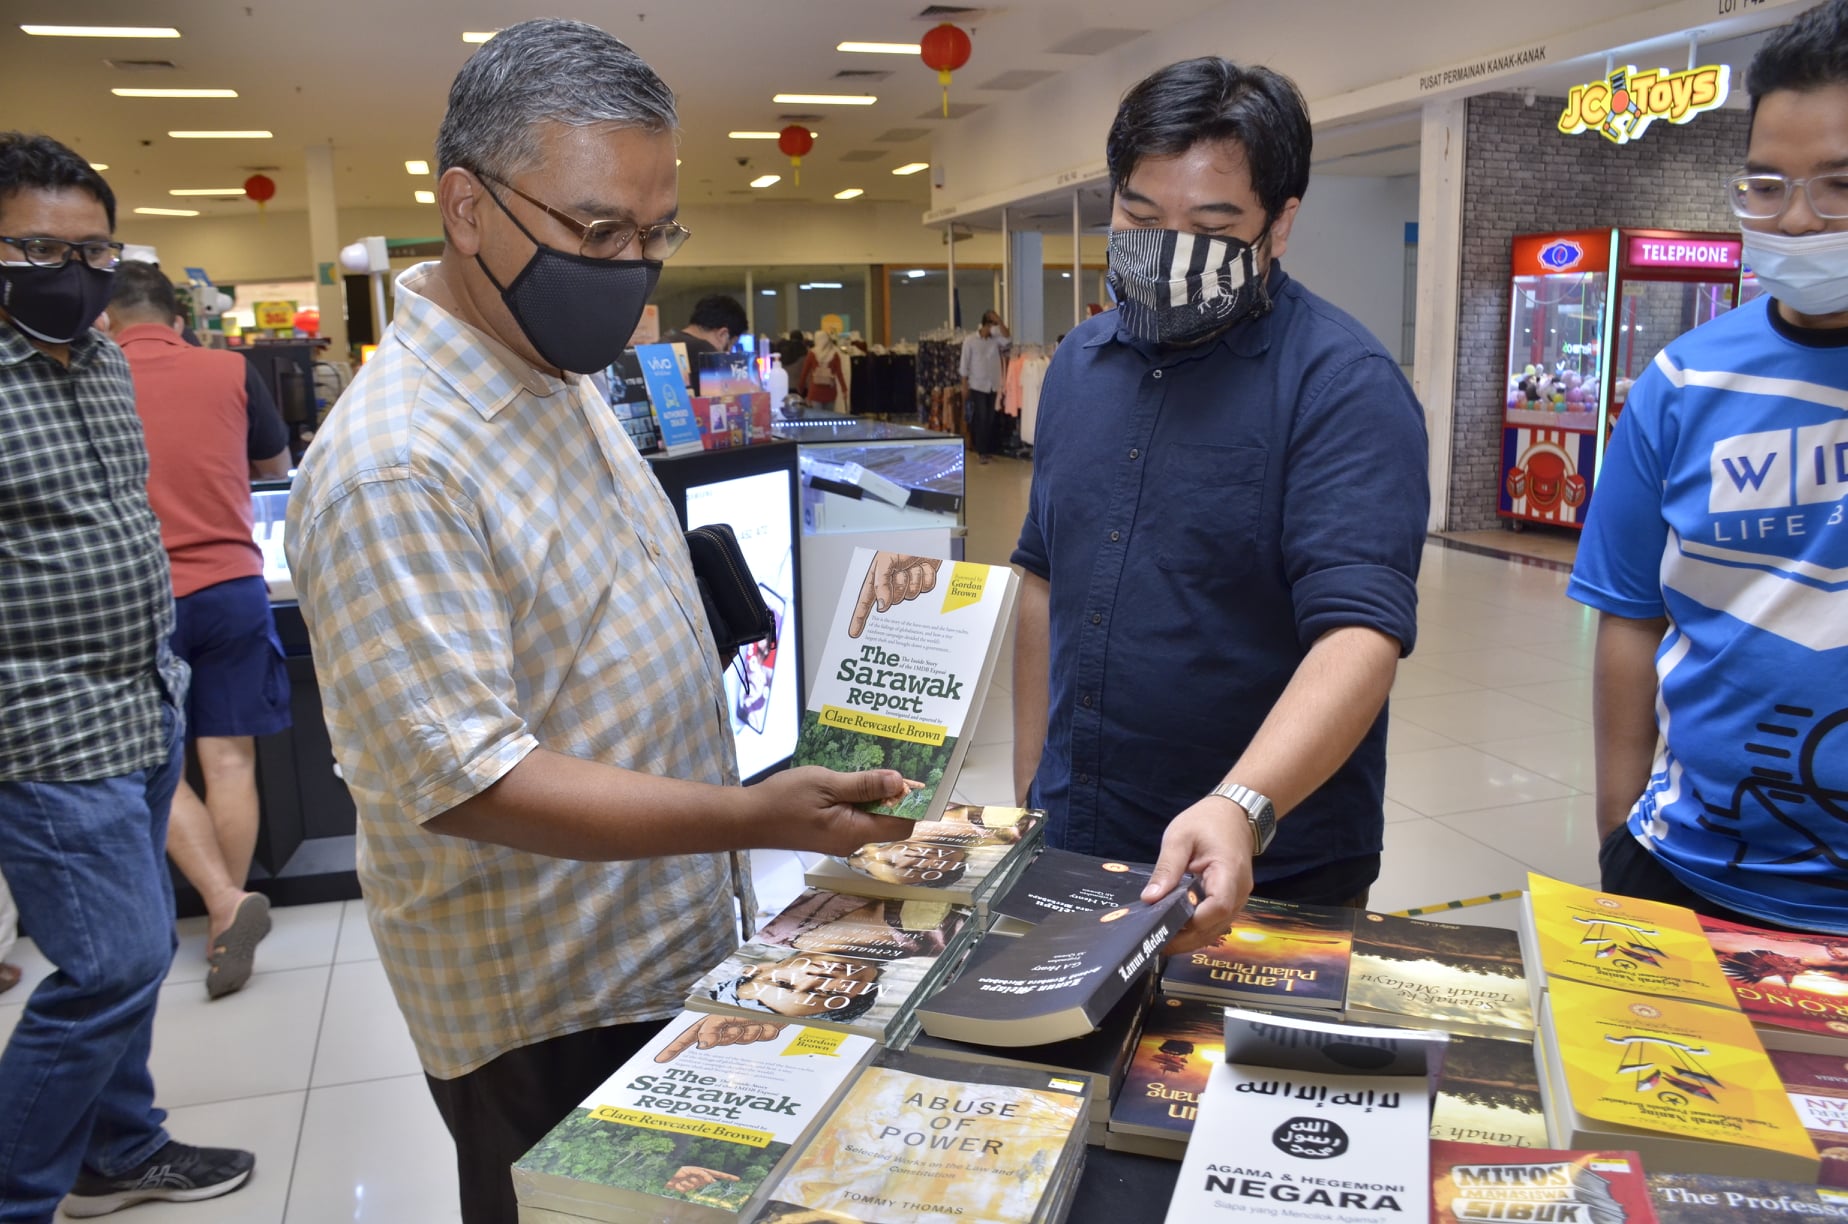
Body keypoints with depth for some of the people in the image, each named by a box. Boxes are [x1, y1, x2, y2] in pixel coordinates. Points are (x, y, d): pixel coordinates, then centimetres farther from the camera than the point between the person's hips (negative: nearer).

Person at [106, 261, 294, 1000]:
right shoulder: (232, 372, 3)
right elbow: (278, 466, 19)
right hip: (233, 587, 1)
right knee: (229, 759, 6)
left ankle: (226, 906, -5)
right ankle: (228, 919, 13)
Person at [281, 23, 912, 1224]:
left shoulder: (562, 380, 4)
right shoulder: (393, 463, -26)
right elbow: (465, 782, -29)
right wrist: (753, 819, -33)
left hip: (679, 954, 9)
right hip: (547, 1022, -8)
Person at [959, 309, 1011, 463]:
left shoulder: (996, 339, 5)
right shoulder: (970, 340, -6)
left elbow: (1009, 339, -15)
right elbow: (965, 365, -4)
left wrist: (1000, 321, -17)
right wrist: (964, 386, -6)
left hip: (994, 386, 4)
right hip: (977, 386, -4)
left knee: (992, 419, 6)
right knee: (982, 419, -5)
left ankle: (989, 449, 16)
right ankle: (980, 451, 3)